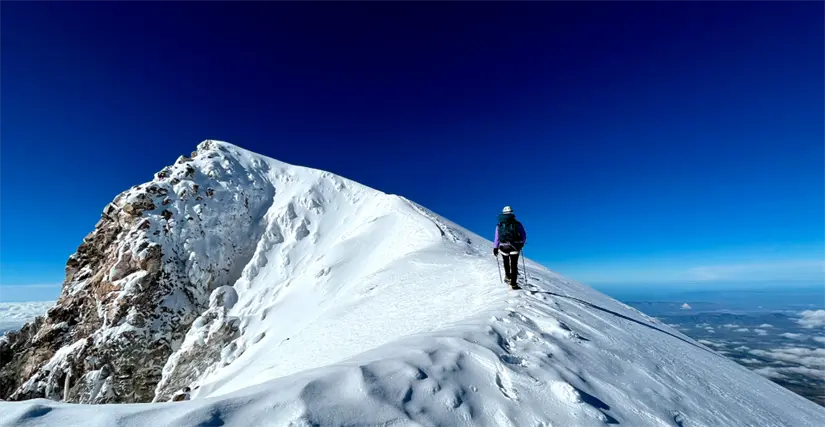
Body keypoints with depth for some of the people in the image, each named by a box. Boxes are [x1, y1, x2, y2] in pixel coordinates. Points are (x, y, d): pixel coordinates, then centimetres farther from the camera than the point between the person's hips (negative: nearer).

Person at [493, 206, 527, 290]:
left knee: (506, 263, 27)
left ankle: (508, 276, 26)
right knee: (514, 265, 5)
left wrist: (495, 248, 10)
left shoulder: (499, 225, 2)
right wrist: (521, 243, 22)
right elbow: (524, 236, 3)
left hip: (504, 247, 1)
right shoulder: (517, 223, 0)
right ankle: (513, 283, 2)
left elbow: (496, 238, 1)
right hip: (515, 247, -1)